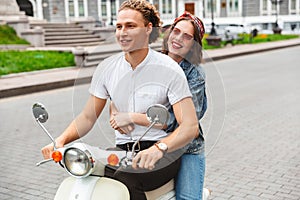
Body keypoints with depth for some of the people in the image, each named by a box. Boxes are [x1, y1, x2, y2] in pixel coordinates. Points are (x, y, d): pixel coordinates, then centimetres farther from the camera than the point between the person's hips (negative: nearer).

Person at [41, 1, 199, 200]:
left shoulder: (169, 69, -10)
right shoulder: (107, 68, 4)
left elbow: (191, 126, -16)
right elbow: (88, 117, 10)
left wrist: (159, 148, -34)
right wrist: (61, 140, -8)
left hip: (164, 153, -4)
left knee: (124, 180, -31)